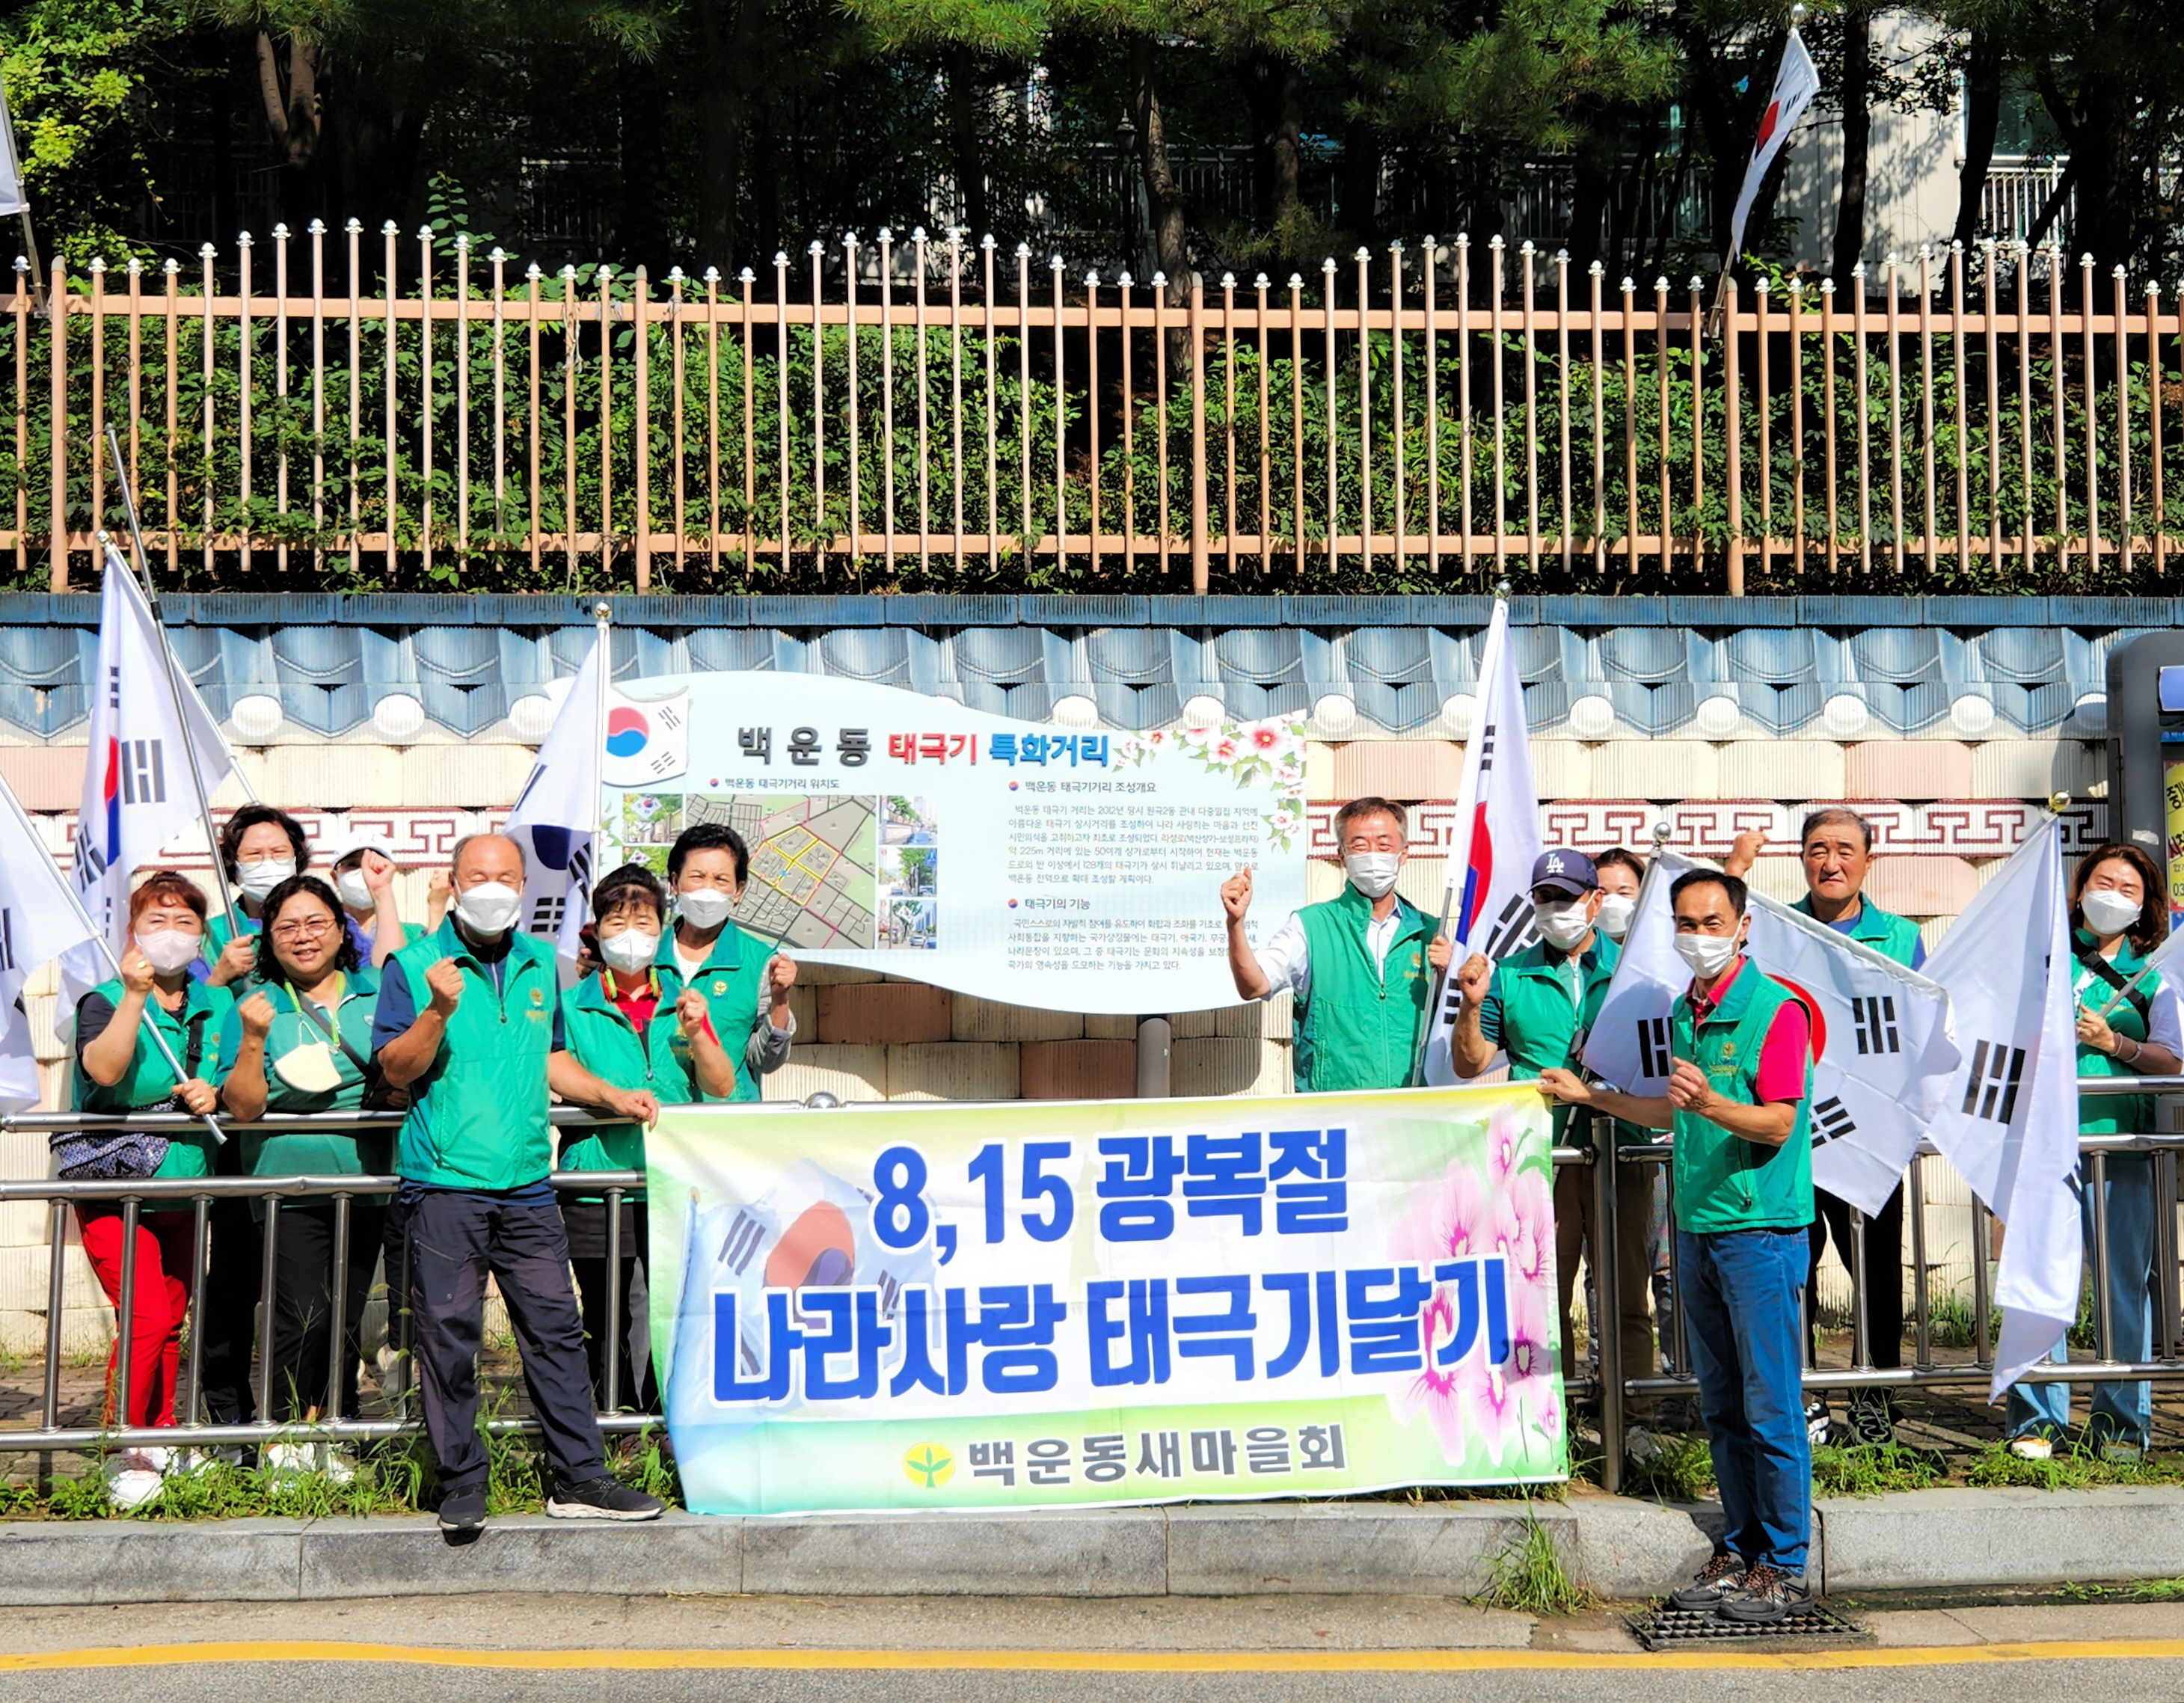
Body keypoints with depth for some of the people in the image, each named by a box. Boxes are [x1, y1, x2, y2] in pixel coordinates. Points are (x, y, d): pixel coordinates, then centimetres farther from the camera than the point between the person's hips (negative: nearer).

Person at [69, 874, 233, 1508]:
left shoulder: (215, 1006, 6)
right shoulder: (106, 1001, -9)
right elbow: (103, 1069, -28)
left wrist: (216, 1094, -8)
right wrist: (135, 997, -37)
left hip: (184, 1192, 5)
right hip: (115, 1191, -5)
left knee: (171, 1320, 11)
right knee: (146, 1315, -17)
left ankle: (160, 1440, 25)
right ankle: (125, 1451, -3)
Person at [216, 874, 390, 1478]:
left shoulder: (375, 995, 9)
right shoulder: (255, 1006, -1)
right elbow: (242, 1108, -6)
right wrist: (252, 1042, -20)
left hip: (365, 1180, 4)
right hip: (291, 1183, -4)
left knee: (347, 1315, 8)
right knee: (301, 1315, -8)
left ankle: (329, 1438, 20)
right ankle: (283, 1439, 8)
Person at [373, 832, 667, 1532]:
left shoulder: (541, 964, 15)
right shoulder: (416, 965, -1)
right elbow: (395, 1070, -7)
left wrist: (613, 1097, 17)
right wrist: (439, 1011, -20)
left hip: (527, 1184, 4)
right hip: (443, 1183, -4)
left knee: (556, 1327, 4)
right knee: (449, 1336, -1)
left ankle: (580, 1478, 10)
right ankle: (461, 1484, 10)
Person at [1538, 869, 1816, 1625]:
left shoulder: (1775, 1009, -10)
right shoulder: (1683, 1013, 15)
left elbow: (1778, 1124, -17)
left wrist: (1711, 1103, -33)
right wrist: (1590, 1095, 30)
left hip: (1761, 1230, -8)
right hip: (1697, 1229, 8)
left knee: (1771, 1407, -4)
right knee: (1722, 1410, 11)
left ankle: (1785, 1569, 4)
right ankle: (1739, 1553, 20)